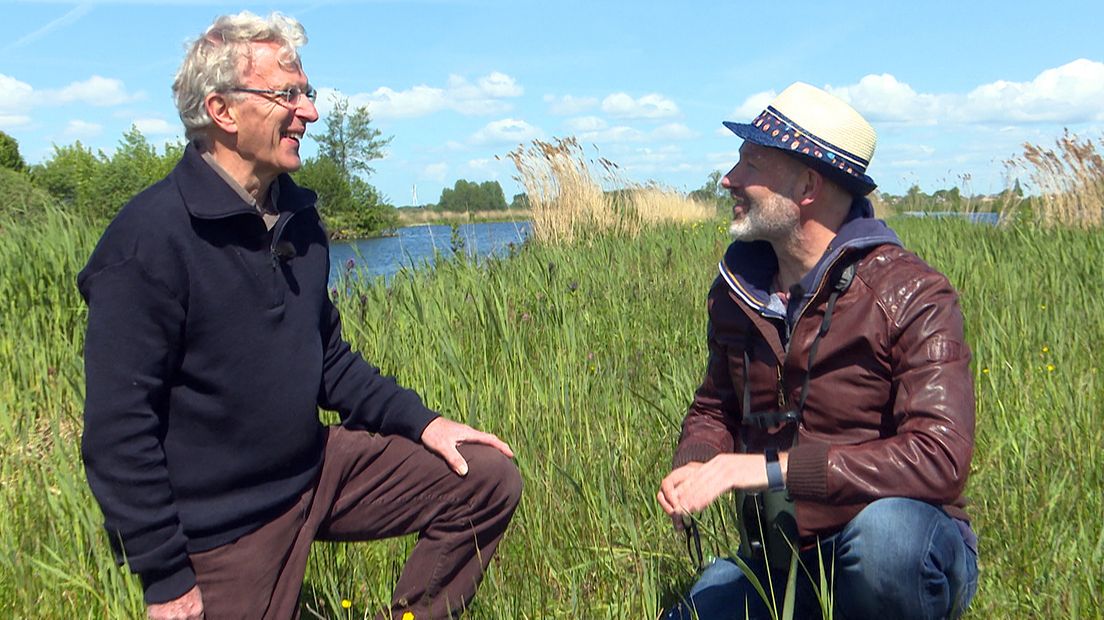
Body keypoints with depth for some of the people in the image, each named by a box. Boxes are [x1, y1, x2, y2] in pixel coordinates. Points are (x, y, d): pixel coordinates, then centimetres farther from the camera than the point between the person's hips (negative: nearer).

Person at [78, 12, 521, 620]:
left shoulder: (297, 215, 3)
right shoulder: (151, 237, -21)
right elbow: (117, 426, -20)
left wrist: (419, 421, 3)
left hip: (319, 467, 7)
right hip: (224, 524, -6)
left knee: (490, 480, 1)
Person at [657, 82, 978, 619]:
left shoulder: (910, 295, -16)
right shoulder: (736, 289, 3)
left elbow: (940, 457, -26)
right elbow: (715, 407, 16)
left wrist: (769, 468, -29)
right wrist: (692, 466, -7)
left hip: (909, 553, -5)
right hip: (777, 564, 6)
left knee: (885, 527, -37)